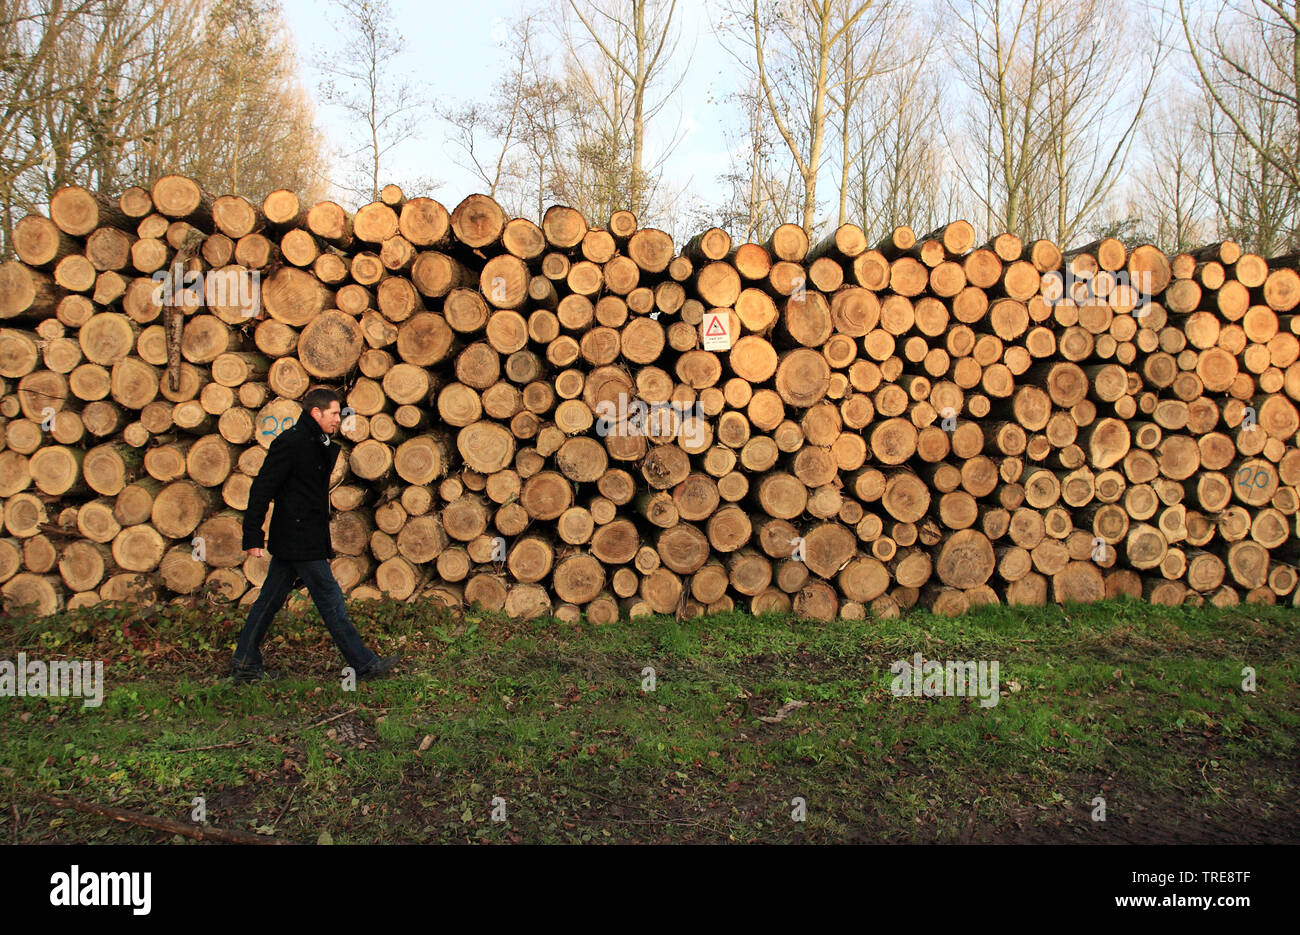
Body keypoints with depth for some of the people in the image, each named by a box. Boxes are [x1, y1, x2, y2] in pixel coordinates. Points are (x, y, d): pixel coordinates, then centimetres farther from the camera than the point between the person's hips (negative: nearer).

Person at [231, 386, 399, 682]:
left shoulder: (319, 444, 14)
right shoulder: (290, 442, -15)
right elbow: (262, 488, -16)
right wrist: (252, 538, -17)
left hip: (291, 540, 9)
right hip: (300, 542, -9)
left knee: (270, 600, 13)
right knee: (330, 599, -3)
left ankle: (244, 664, 22)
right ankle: (363, 663, 3)